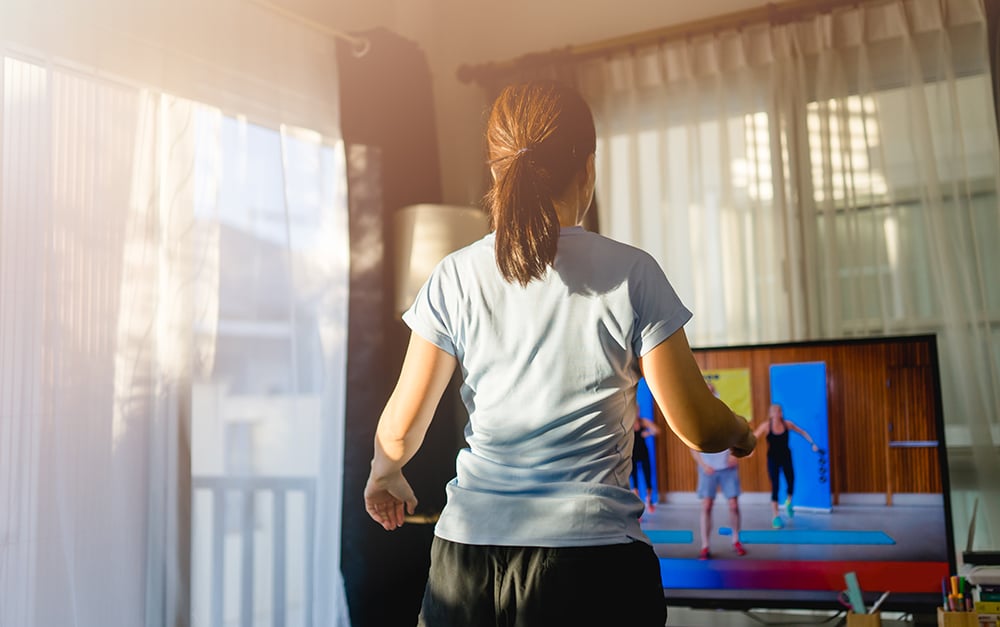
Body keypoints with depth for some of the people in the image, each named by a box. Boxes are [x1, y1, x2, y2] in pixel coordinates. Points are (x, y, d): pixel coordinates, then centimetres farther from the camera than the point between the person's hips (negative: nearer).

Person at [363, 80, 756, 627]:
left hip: (465, 560, 3)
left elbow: (400, 430, 4)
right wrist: (740, 433, 19)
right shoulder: (630, 274, -7)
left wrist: (384, 472, 26)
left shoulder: (454, 277, -1)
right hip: (591, 562, -2)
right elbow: (697, 428, -4)